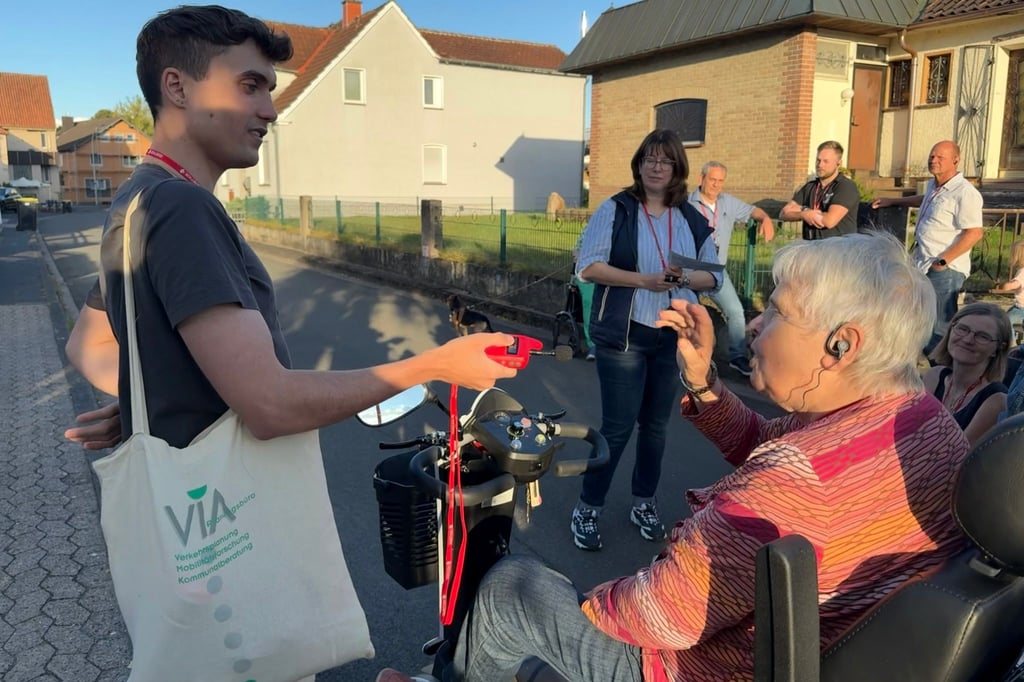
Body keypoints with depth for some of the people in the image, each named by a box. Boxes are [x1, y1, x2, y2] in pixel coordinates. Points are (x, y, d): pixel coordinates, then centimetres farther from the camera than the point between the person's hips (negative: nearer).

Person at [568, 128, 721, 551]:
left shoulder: (692, 219, 8)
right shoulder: (616, 210, -4)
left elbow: (714, 276, 8)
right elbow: (588, 266, -12)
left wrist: (684, 279, -15)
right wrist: (643, 280, -21)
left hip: (675, 336, 4)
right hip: (624, 335, -4)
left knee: (656, 424, 14)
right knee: (617, 425, -1)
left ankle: (644, 503, 31)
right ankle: (588, 508, 15)